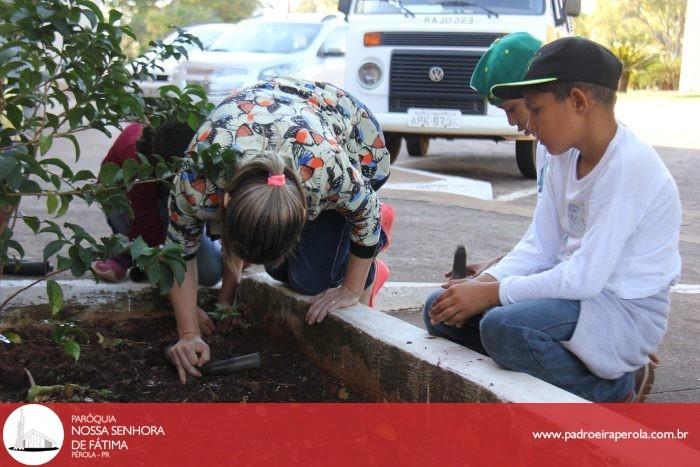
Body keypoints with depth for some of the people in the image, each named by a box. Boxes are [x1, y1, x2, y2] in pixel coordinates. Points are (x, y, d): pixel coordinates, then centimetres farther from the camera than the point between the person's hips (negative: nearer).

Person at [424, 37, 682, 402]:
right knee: (441, 310, 2)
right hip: (578, 289, 9)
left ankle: (617, 389, -7)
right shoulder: (564, 157, 5)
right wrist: (483, 283, -12)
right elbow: (538, 247, 6)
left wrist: (491, 293, -21)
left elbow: (585, 277, -26)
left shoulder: (628, 167, -22)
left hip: (626, 313, -9)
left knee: (503, 326, -34)